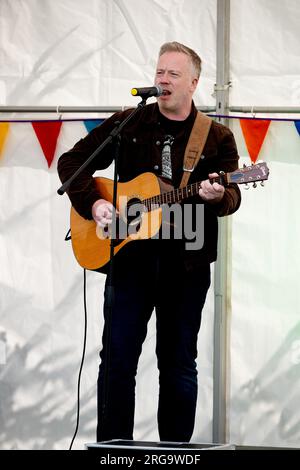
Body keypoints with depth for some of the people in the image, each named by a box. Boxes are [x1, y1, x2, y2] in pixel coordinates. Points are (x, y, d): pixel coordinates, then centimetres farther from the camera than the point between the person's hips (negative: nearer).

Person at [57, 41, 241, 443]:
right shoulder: (128, 124, 5)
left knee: (178, 363, 6)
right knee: (117, 358, -2)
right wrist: (92, 203, -9)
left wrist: (218, 196, -29)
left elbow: (232, 196, -5)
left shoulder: (217, 138, 5)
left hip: (187, 261, 0)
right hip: (130, 255, 0)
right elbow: (71, 162, 7)